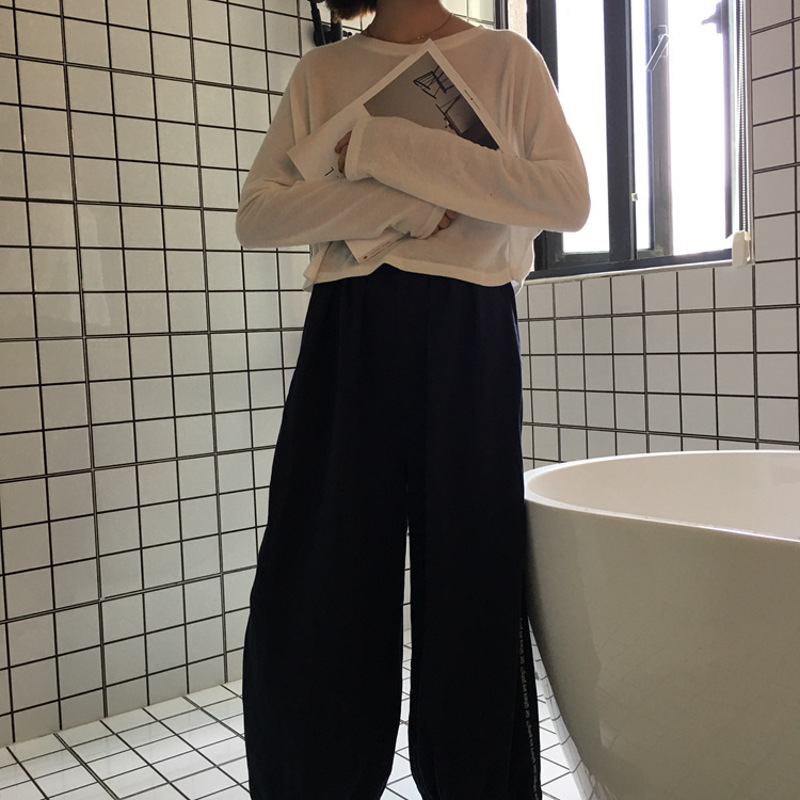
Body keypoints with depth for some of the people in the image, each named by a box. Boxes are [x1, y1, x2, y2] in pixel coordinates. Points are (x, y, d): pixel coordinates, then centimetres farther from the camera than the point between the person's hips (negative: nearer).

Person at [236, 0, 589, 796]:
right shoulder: (321, 72, 14)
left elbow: (568, 199, -5)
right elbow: (256, 215, 4)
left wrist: (386, 145, -10)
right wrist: (408, 207, -10)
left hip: (468, 338, -1)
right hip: (348, 336, 2)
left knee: (468, 584, 3)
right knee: (313, 596, 1)